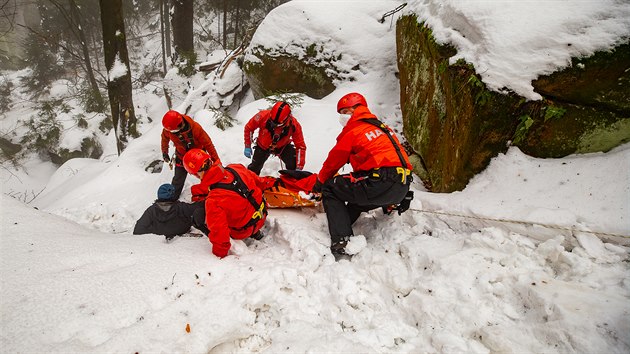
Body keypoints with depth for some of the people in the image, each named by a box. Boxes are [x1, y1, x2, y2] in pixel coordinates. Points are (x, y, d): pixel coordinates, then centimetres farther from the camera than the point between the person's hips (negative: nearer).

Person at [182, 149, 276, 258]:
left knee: (198, 217, -1)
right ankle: (255, 233, 31)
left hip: (244, 231, -6)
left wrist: (219, 255, -10)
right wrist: (269, 182, 25)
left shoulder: (213, 201, -34)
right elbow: (257, 180, 3)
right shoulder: (236, 168, -18)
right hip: (262, 216, 6)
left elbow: (219, 231, -28)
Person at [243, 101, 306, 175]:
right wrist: (247, 147, -14)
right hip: (263, 146, 1)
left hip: (283, 146, -1)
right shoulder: (263, 116, -34)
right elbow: (249, 128, -14)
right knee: (254, 169, 11)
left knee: (293, 165, -24)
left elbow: (301, 146, -28)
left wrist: (299, 168, -35)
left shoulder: (293, 125, -34)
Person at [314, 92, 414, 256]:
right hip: (402, 187, 9)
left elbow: (333, 161, 10)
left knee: (330, 189, 5)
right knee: (356, 200, 33)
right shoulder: (382, 127, 26)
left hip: (381, 184, -9)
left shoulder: (353, 132, 2)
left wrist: (320, 182, 29)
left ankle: (341, 242, -6)